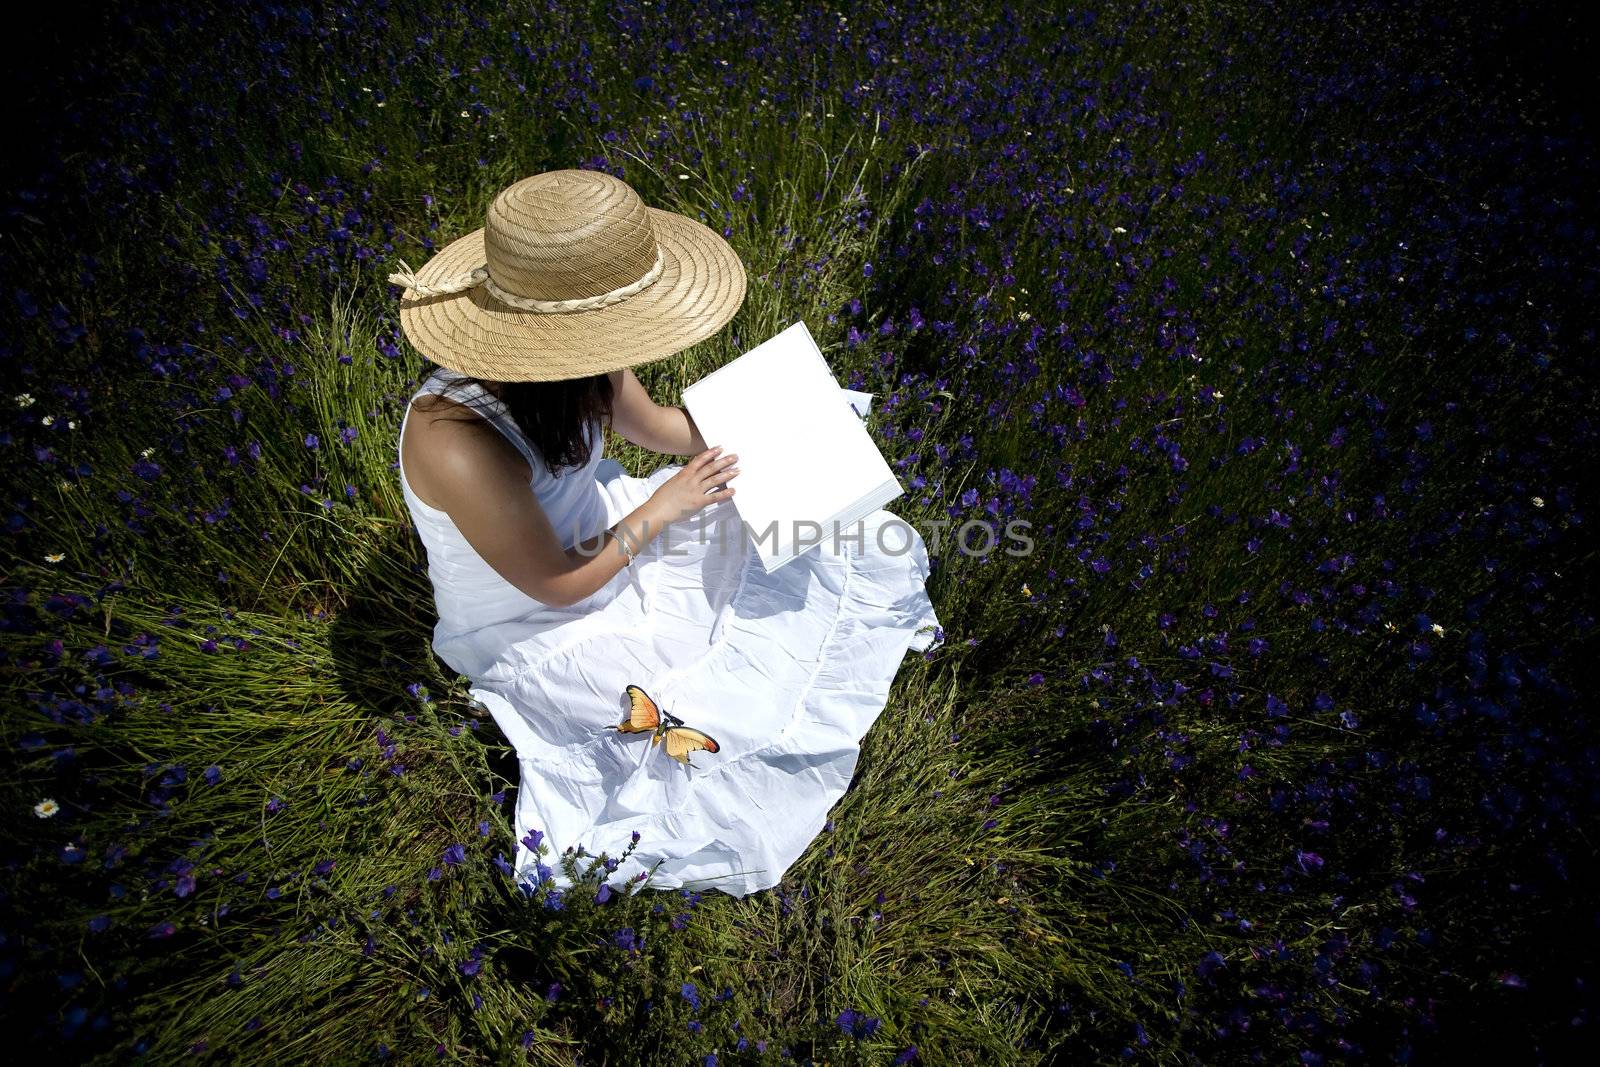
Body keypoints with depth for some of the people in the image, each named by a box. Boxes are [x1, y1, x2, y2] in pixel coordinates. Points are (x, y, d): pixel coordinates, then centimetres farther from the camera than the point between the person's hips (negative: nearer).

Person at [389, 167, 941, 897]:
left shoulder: (565, 360, -19)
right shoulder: (462, 449, -40)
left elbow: (650, 423, 2)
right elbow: (556, 586, -25)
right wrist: (658, 511, -18)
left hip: (591, 536, 7)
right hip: (532, 627, -6)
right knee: (719, 702, -20)